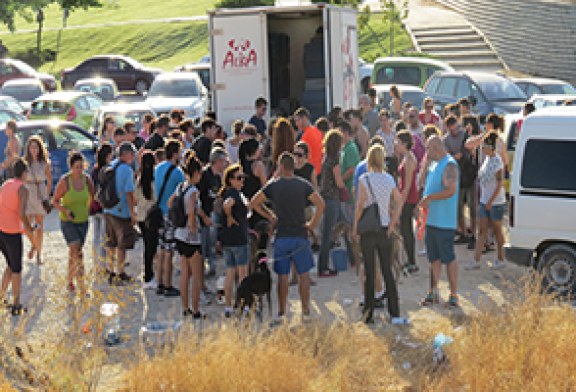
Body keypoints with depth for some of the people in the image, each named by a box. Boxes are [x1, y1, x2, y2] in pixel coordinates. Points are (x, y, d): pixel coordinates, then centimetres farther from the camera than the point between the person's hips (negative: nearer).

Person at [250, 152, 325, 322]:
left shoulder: (273, 185, -1)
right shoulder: (303, 185, -2)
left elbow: (253, 203, 1)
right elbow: (321, 204, -11)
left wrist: (269, 215, 11)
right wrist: (313, 223, -1)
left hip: (281, 236, 0)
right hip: (300, 236, 0)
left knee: (282, 276, 7)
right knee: (303, 274, 8)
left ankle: (282, 312, 10)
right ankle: (305, 310, 8)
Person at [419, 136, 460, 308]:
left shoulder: (450, 165, -14)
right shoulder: (434, 165, 16)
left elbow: (450, 190, -24)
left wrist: (429, 198, -18)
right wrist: (424, 203, 11)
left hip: (444, 221, -9)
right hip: (431, 220, 9)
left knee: (448, 258, -3)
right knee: (434, 258, 13)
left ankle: (454, 295, 5)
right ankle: (433, 292, 21)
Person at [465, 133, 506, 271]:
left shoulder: (497, 162, -17)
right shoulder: (487, 159, 7)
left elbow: (499, 184, -18)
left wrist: (491, 201, -18)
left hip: (496, 202, -8)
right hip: (484, 201, 8)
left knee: (497, 231, 6)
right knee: (482, 231, 7)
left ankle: (501, 260, 20)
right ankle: (476, 261, 9)